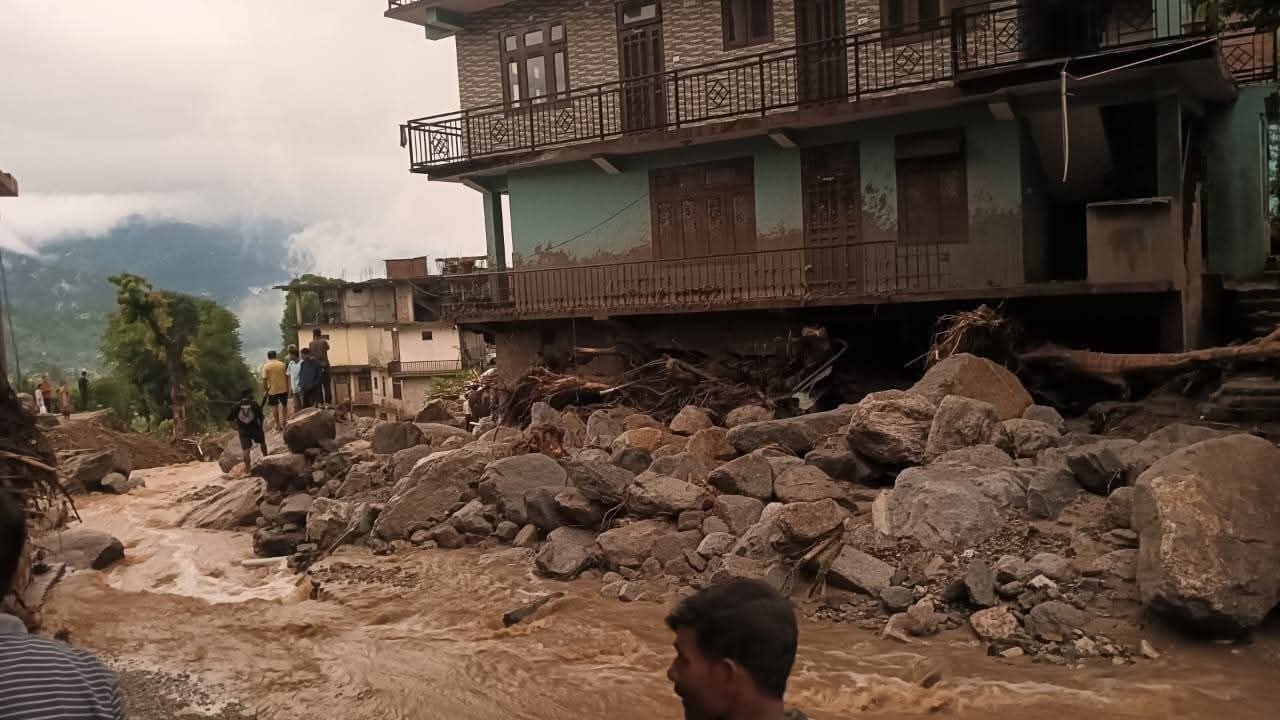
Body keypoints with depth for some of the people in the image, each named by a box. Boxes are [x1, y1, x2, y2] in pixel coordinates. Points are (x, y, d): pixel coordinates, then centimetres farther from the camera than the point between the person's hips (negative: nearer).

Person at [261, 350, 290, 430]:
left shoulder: (266, 366, -7)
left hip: (272, 389, -2)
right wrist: (287, 387, 11)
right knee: (284, 405, 16)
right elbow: (286, 376, 2)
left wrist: (265, 389, -2)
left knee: (274, 406, 8)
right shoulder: (282, 364, 1)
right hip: (283, 388, 2)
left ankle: (278, 424, 10)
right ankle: (283, 422, 18)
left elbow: (264, 379, -12)